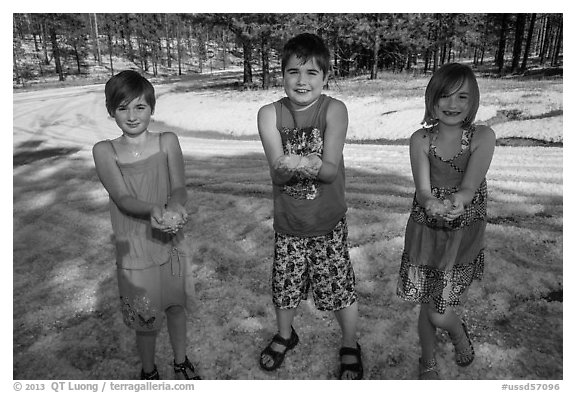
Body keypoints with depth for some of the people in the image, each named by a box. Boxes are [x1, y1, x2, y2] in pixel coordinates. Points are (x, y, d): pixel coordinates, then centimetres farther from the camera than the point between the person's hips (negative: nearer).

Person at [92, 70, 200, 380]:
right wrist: (153, 210, -39)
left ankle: (181, 362, 46)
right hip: (134, 249, -1)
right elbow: (122, 198, -19)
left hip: (170, 243, 1)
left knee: (176, 306, 20)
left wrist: (176, 207, -37)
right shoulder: (104, 151, -8)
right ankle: (148, 371, 43)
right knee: (145, 319, 14)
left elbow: (179, 189, -14)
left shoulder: (168, 142, -5)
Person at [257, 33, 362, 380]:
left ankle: (350, 346, 37)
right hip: (288, 224, 2)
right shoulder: (270, 114, -7)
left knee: (340, 289, 8)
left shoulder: (334, 110, -12)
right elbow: (278, 169, -15)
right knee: (285, 287, 16)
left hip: (330, 224, -2)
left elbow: (330, 169, -17)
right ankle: (285, 335, 48)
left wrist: (308, 163, -38)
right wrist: (299, 165, -36)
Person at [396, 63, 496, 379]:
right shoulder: (421, 139, -7)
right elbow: (423, 190, -16)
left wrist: (458, 201, -45)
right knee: (427, 306, 13)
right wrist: (433, 205, -40)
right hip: (425, 232, 2)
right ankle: (428, 363, 41)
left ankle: (459, 334, 40)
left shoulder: (482, 137, -10)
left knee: (440, 314, 2)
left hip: (464, 235, -1)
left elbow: (469, 187, -21)